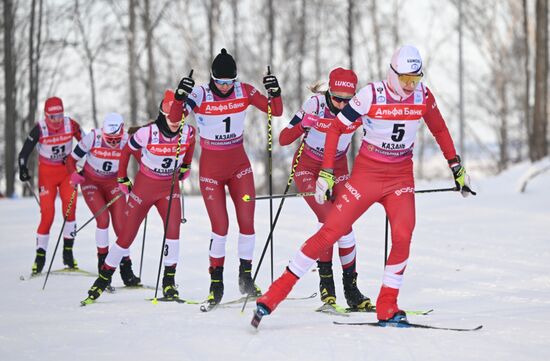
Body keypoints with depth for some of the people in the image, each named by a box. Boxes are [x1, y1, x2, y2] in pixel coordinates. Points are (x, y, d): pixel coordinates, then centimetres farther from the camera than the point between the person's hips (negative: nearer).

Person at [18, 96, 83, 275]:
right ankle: (40, 255, 2)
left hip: (68, 169, 2)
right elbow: (24, 152, -13)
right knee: (47, 214, -8)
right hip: (47, 173, -1)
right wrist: (23, 169, -27)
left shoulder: (71, 124, -12)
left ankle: (68, 251, -3)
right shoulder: (40, 129, -17)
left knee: (70, 208, -14)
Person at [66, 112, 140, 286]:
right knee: (103, 218, -22)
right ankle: (103, 260, -5)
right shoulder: (93, 138, -25)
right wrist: (74, 174, -34)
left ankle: (126, 271, 4)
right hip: (91, 182, -2)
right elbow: (71, 160, -16)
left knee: (121, 225, -6)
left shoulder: (127, 141, -22)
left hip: (113, 184, 2)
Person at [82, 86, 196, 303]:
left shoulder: (188, 133, -15)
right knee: (127, 236, 2)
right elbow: (126, 151, -4)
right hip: (144, 185, -2)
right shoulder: (147, 133, -23)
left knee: (173, 228, -21)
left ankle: (169, 282, -9)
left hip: (170, 187, 2)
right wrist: (122, 179, 1)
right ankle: (103, 279, 20)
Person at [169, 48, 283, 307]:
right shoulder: (200, 95, -16)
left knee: (247, 222, -3)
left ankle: (245, 278, 13)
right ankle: (216, 281, 10)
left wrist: (274, 93, -25)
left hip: (239, 164, 3)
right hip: (211, 167, -3)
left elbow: (276, 111, -6)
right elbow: (174, 119, -27)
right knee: (220, 226, -7)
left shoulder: (244, 92, -8)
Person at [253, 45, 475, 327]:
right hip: (367, 173, -3)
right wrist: (326, 173, -14)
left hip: (401, 176, 3)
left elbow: (439, 129, 13)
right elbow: (336, 128, -9)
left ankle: (387, 308, -5)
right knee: (330, 232, -8)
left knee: (403, 237, -19)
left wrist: (457, 167, 14)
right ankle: (275, 294, -1)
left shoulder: (423, 95, -5)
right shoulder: (371, 95, -16)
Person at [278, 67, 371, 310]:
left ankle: (351, 288, 8)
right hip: (308, 169, -3)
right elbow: (283, 140, -25)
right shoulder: (315, 105, -25)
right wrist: (303, 124, -42)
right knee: (328, 218, -21)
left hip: (337, 169, 3)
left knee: (344, 226, -4)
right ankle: (325, 280, -9)